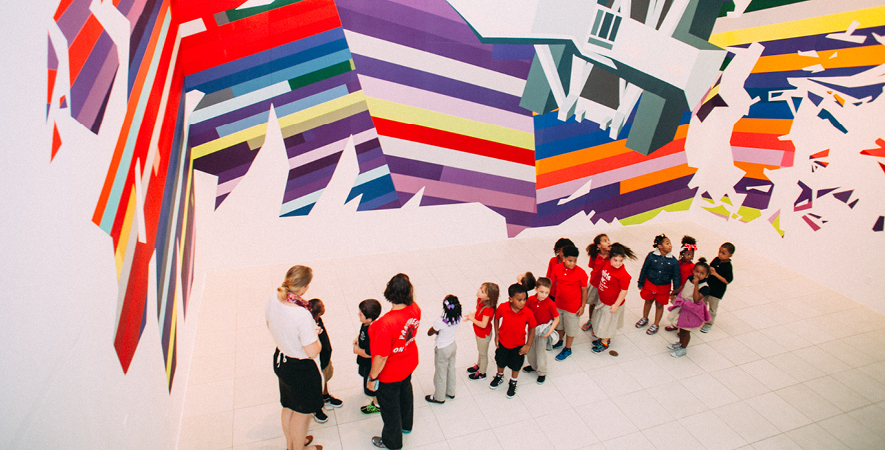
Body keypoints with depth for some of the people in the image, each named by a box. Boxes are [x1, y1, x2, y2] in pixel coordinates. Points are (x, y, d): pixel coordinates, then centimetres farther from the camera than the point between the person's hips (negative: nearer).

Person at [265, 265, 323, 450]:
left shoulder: (273, 300, -14)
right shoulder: (302, 315, -36)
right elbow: (313, 352, -28)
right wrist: (315, 334, -8)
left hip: (280, 360, 8)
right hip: (301, 369, -8)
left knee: (288, 407, 30)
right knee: (302, 412, 20)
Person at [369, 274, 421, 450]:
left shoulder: (385, 324, -41)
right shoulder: (415, 309, -21)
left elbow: (381, 357, -29)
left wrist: (372, 378, -15)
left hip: (389, 374, -6)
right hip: (409, 364, 6)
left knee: (390, 407, 21)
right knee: (405, 393, 33)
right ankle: (406, 425, 61)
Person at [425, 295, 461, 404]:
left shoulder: (441, 321, -35)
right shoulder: (457, 317, -16)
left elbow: (429, 333, -18)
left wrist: (435, 329, -3)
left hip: (442, 350, -6)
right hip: (453, 346, 6)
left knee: (440, 373, 15)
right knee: (451, 369, 26)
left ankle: (439, 397, 36)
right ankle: (450, 392, 46)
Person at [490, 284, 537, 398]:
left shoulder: (528, 313, -28)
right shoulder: (502, 308, -26)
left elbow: (532, 328, -11)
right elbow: (496, 318, -5)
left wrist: (528, 345, -8)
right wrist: (496, 335, -4)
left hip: (518, 344, -1)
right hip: (503, 341, 1)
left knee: (516, 365, 20)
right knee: (500, 362, 25)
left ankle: (513, 383, 50)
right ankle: (499, 377, 56)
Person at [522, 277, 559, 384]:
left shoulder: (550, 304, -22)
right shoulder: (531, 300, -13)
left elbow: (557, 319, -14)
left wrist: (550, 331, -20)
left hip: (543, 331, -4)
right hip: (532, 329, 4)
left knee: (540, 351, 7)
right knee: (530, 349, 19)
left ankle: (542, 373, 29)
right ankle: (533, 366, 46)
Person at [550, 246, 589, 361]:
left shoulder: (581, 273, -20)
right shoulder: (557, 269, -12)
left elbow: (584, 291, -10)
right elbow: (553, 283, 2)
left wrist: (582, 306, -8)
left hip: (573, 306, -4)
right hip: (559, 303, 4)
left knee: (570, 328, 14)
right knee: (559, 324, 25)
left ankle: (567, 349, 34)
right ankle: (559, 341, 50)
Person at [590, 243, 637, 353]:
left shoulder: (623, 275, -31)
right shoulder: (607, 264, -10)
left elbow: (624, 291, -23)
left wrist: (616, 305, -20)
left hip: (611, 304, -7)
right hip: (602, 299, 7)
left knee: (606, 323, 12)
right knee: (602, 320, 25)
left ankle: (604, 343, 34)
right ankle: (603, 337, 48)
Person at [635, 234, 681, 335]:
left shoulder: (673, 261, -13)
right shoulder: (651, 256, -15)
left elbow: (675, 276, -4)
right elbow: (644, 270, -4)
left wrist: (675, 291, -4)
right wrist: (641, 283, 1)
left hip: (663, 287, 0)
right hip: (649, 284, 0)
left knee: (659, 305, 13)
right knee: (648, 301, 20)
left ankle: (655, 325, 32)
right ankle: (645, 319, 44)